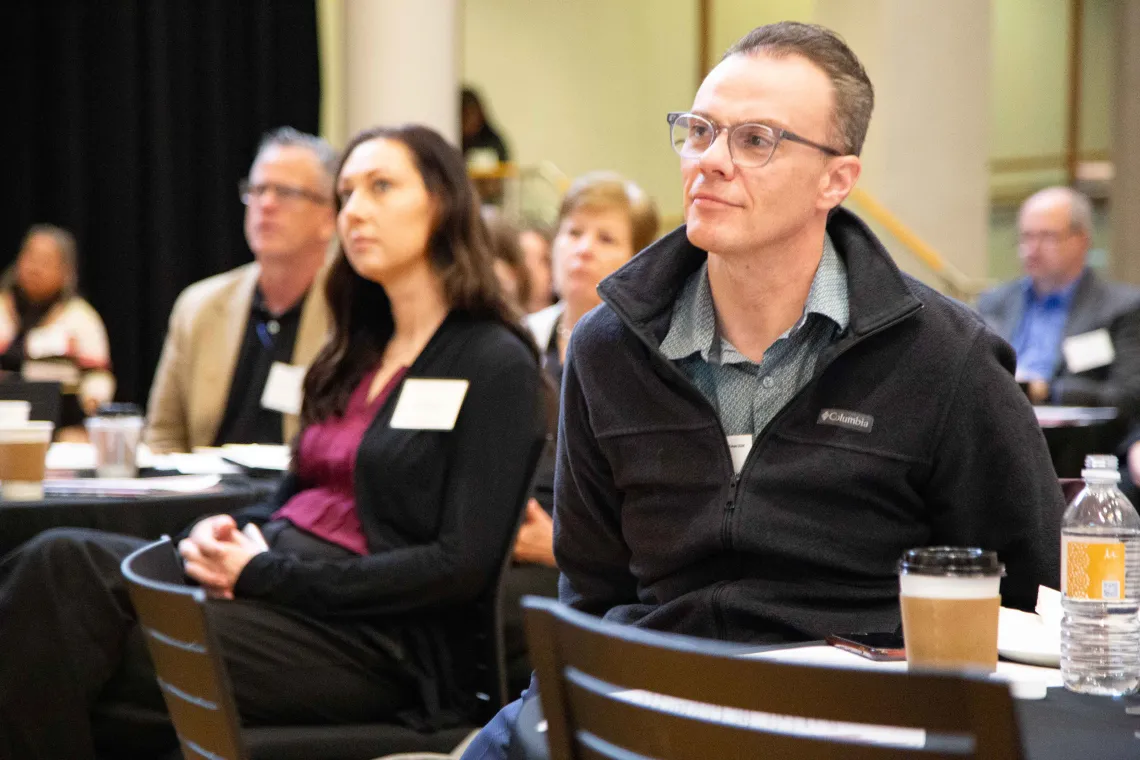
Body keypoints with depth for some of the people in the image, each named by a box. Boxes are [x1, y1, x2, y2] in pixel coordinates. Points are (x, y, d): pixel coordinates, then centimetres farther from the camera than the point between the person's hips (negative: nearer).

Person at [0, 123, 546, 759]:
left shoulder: (494, 364, -3)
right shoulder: (358, 353, 20)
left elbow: (464, 565, -12)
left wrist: (268, 574, -14)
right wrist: (224, 536, -3)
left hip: (373, 636, -7)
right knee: (62, 559, -20)